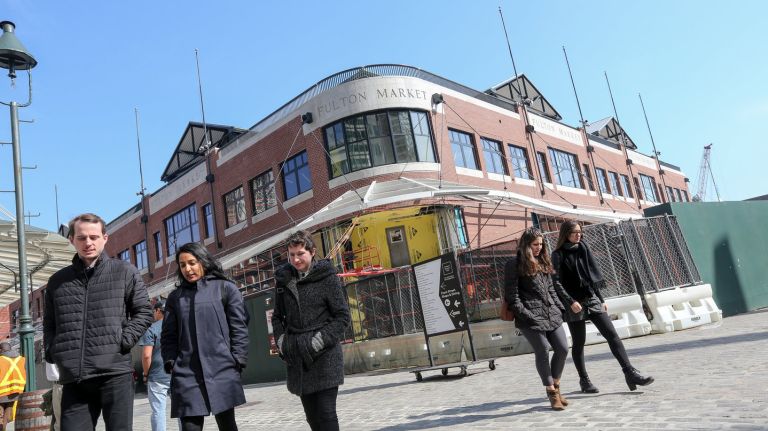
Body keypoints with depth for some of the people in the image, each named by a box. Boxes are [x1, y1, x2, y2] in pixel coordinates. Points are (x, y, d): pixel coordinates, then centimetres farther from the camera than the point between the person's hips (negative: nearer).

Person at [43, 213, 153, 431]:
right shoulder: (57, 281, 15)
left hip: (115, 373, -3)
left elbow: (143, 312, 4)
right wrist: (51, 353, 5)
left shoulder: (125, 272, 6)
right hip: (72, 378, 3)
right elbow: (49, 324, 21)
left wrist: (123, 342, -8)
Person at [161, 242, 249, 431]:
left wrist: (236, 362, -6)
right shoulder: (174, 297, 14)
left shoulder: (225, 288, 5)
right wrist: (170, 362, 0)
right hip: (186, 373, 2)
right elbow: (168, 336, 14)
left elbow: (239, 328, 1)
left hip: (222, 371, -2)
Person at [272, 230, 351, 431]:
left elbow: (343, 316, -6)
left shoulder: (327, 277, -5)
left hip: (324, 357, -5)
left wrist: (319, 340, -14)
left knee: (326, 413, -5)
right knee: (311, 414, 12)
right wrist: (281, 341, 3)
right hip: (297, 359, 5)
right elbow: (277, 316, 18)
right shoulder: (283, 279, 8)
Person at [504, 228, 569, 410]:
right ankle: (552, 392, 10)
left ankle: (556, 387, 22)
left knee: (563, 349, 2)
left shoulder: (543, 262, 18)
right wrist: (526, 316, -15)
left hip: (551, 314, 7)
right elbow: (512, 296, -9)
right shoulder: (515, 264, -5)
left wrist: (561, 308, 13)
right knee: (542, 352, -6)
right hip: (531, 317, -7)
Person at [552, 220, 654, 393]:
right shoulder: (558, 255, -5)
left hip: (592, 300, 5)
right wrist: (571, 302, -19)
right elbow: (557, 283, -10)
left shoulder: (583, 248, 11)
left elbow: (593, 276, 16)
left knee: (612, 335, -5)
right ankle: (584, 380, 16)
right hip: (574, 304, -5)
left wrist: (601, 299, 14)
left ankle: (630, 373, -6)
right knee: (578, 343, 4)